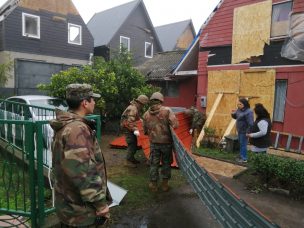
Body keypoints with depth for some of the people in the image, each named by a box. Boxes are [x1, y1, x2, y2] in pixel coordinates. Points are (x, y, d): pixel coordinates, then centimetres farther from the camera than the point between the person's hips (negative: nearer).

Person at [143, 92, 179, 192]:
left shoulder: (146, 114, -2)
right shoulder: (167, 110, -12)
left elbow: (145, 131, 7)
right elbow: (175, 124, -20)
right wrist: (168, 125, 1)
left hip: (153, 143, 2)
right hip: (166, 142, -2)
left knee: (154, 164, 14)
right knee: (166, 163, 15)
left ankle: (153, 184, 23)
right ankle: (165, 184, 25)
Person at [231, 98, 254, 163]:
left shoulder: (248, 112, -21)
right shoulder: (239, 110, 6)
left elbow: (250, 123, -25)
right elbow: (236, 117, 22)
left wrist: (248, 132, -26)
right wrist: (233, 114, 0)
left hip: (244, 132, -9)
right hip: (240, 131, 9)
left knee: (243, 145, -1)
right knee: (241, 144, 18)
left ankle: (244, 159, 10)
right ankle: (241, 157, 32)